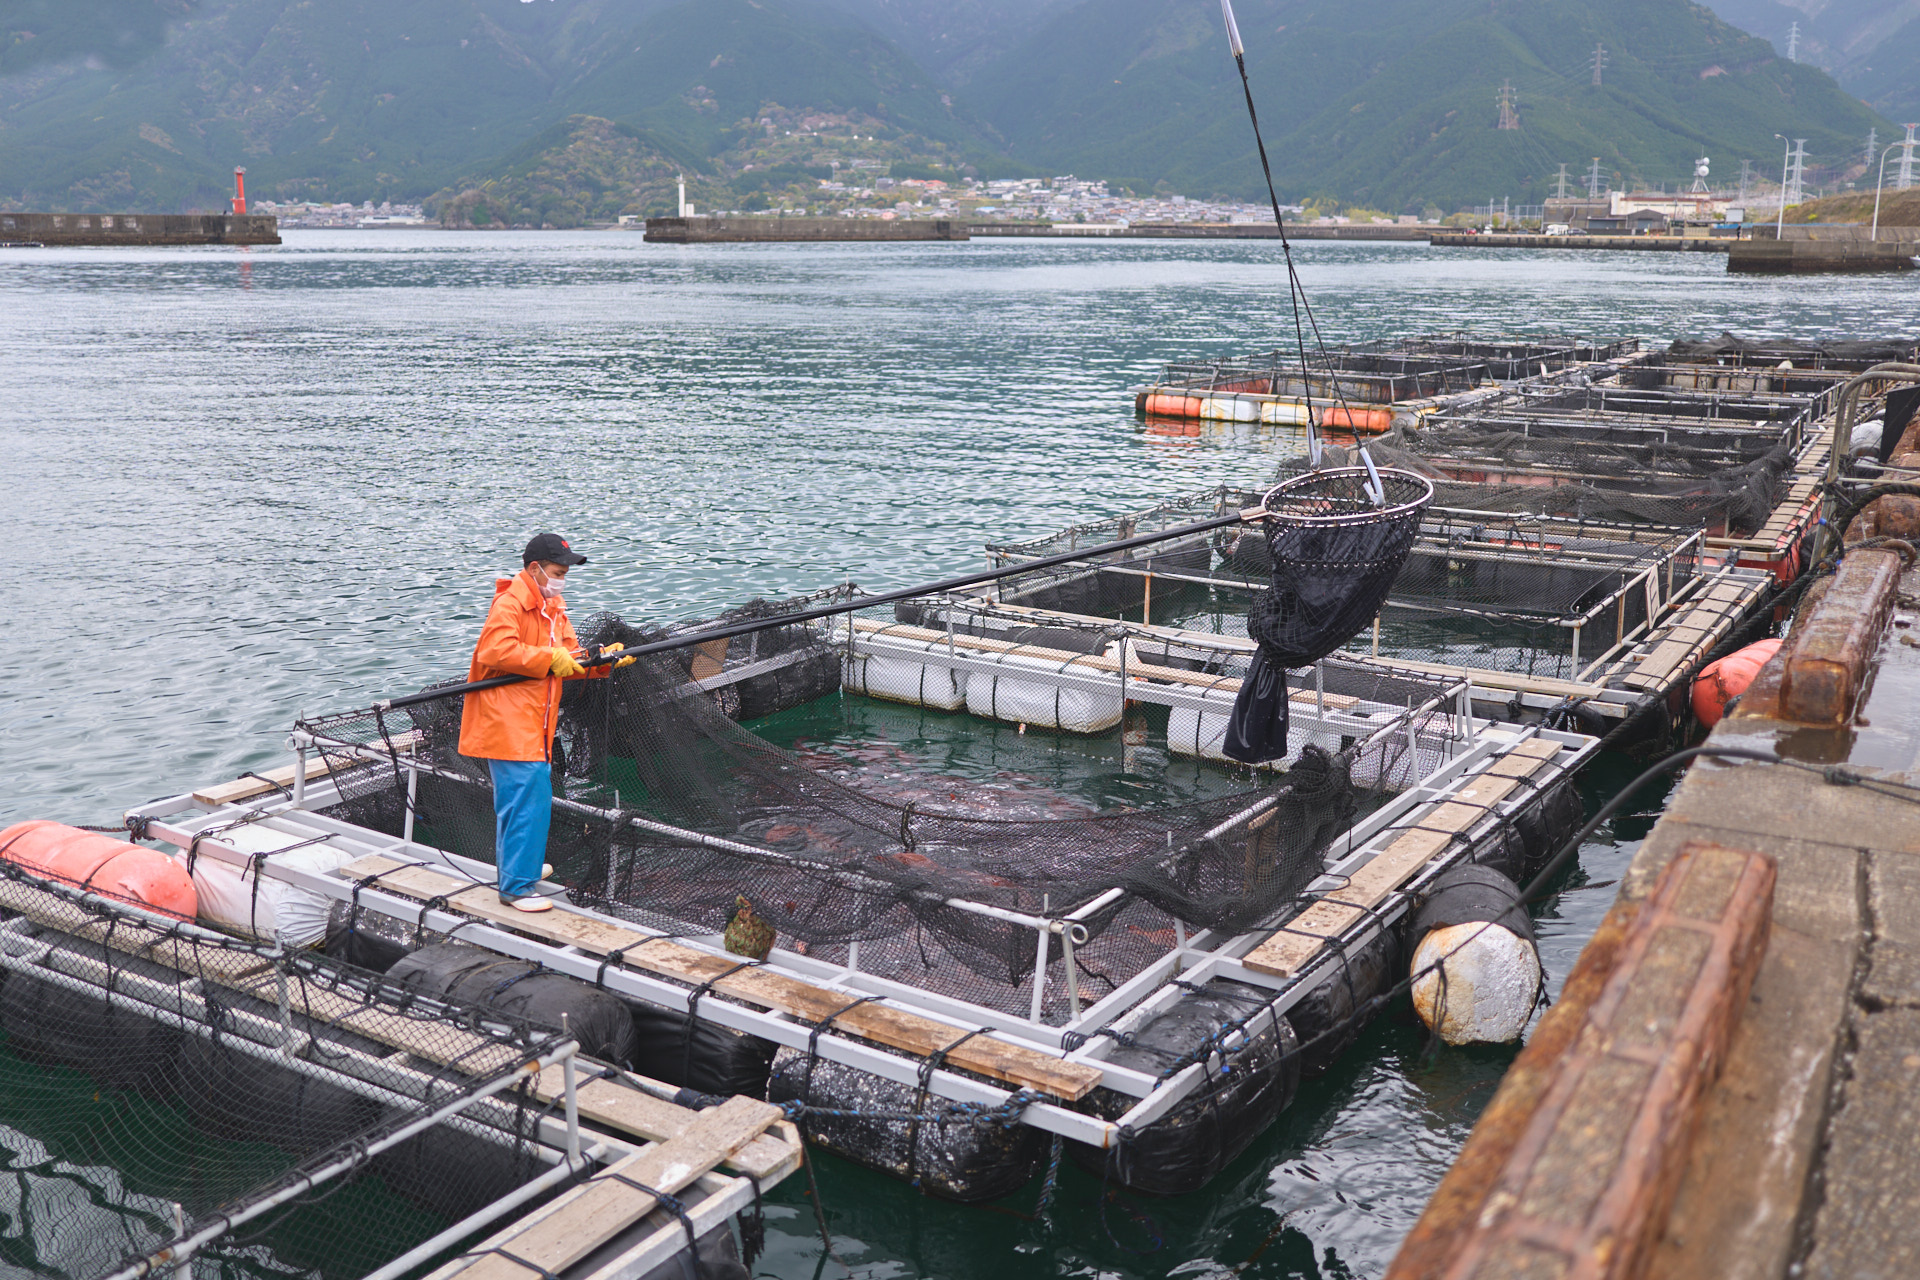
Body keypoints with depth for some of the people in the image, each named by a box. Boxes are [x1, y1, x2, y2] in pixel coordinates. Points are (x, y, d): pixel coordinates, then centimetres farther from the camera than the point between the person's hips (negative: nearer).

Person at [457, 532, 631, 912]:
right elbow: (496, 651, -27)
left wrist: (603, 659, -4)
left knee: (516, 794, 22)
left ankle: (518, 863, 38)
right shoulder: (510, 603, -14)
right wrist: (549, 658, -25)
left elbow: (569, 659, 15)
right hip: (507, 720, -10)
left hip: (533, 721, 10)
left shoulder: (553, 606, 17)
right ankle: (516, 886, -9)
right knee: (528, 795, -14)